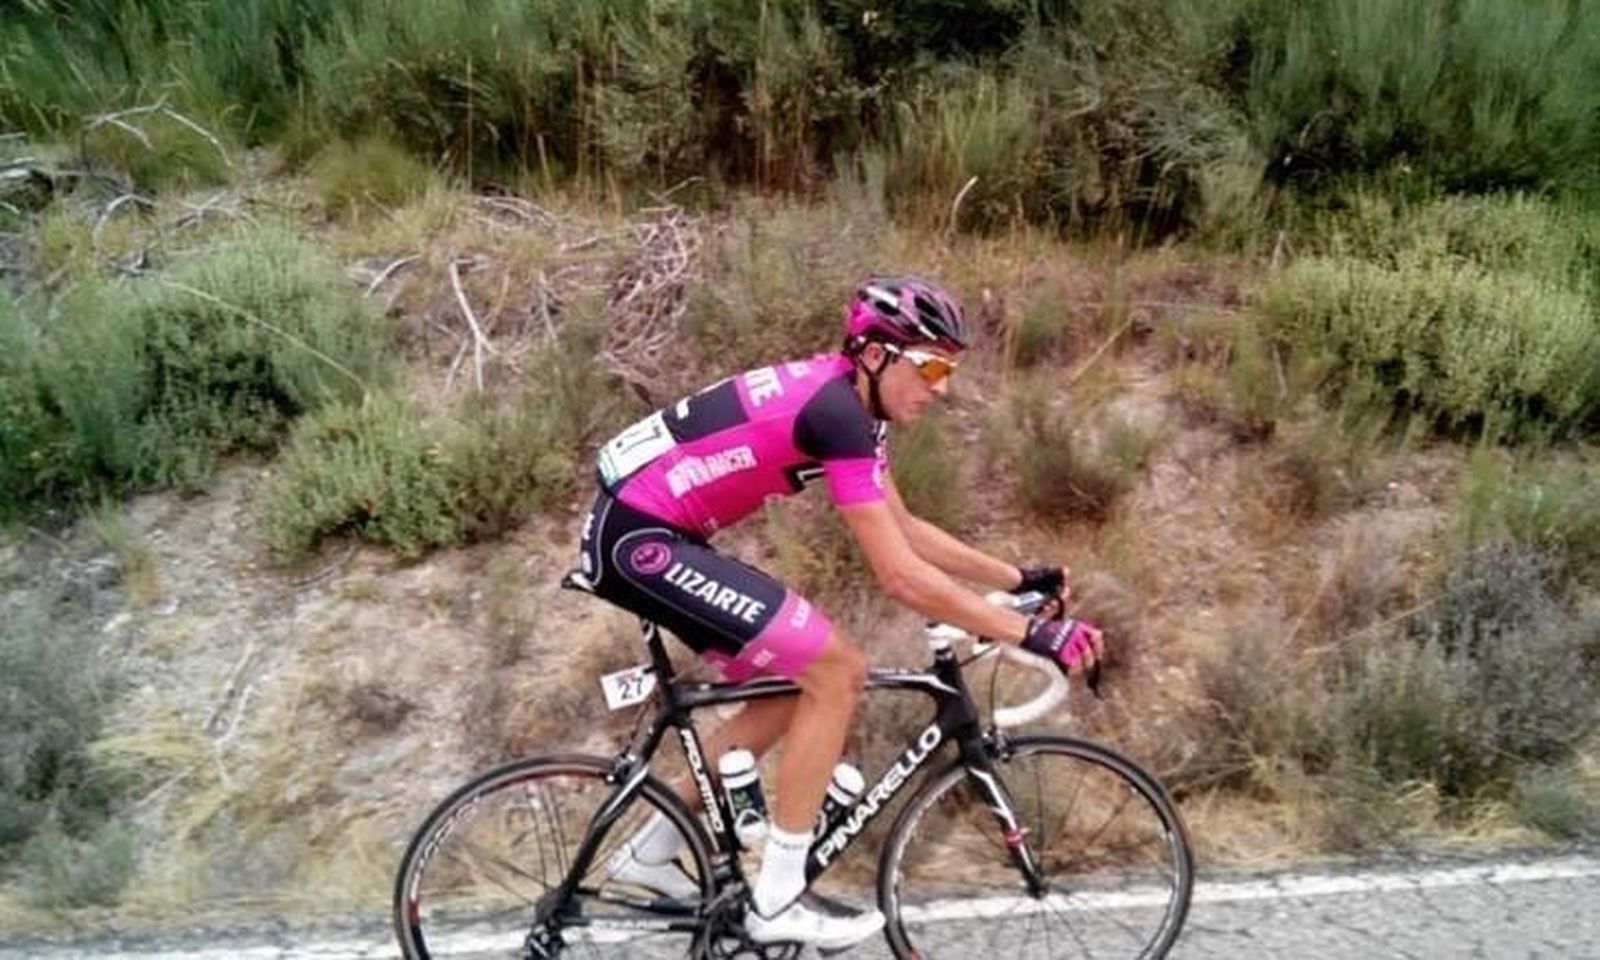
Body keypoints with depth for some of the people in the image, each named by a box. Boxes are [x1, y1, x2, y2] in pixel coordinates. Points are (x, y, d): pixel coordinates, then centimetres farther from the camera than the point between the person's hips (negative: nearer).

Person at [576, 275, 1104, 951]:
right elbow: (901, 576, -23)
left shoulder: (847, 399, 9)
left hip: (651, 532, 10)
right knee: (836, 671, -11)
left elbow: (904, 529, 15)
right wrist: (1031, 634, -18)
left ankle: (649, 852, 26)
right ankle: (777, 900, 0)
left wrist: (1019, 579, 13)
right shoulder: (837, 413, -21)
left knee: (799, 682, 14)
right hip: (640, 538, -10)